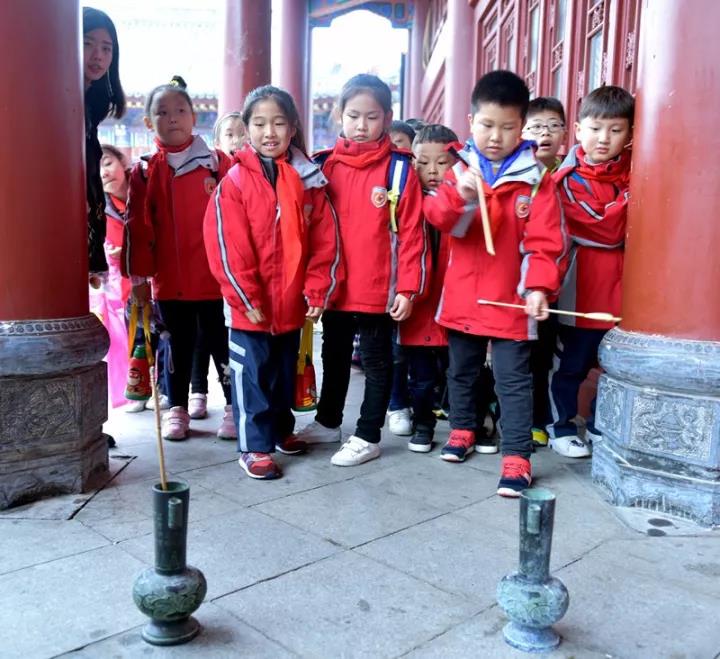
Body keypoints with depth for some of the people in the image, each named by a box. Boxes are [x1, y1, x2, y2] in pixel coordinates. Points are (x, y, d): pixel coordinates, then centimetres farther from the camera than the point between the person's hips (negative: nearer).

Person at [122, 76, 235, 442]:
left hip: (215, 276, -1)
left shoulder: (217, 162, 0)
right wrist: (139, 275, -2)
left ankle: (235, 407, 20)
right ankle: (176, 409, 26)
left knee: (222, 343, 8)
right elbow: (138, 226, 2)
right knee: (178, 346, 14)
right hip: (169, 279, 2)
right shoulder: (145, 171, 4)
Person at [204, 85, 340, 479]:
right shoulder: (235, 181, -8)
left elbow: (325, 242, 2)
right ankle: (254, 446, 16)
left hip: (292, 304, 4)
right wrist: (245, 298, -14)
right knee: (251, 376, 4)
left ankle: (281, 430, 37)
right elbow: (226, 246, -12)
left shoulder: (309, 180, 2)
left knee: (285, 373, 19)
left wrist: (317, 292, -2)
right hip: (249, 306, -4)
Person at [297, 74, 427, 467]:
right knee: (334, 357, 20)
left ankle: (367, 437, 21)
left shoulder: (400, 168, -6)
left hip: (377, 289, -4)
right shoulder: (326, 165, 4)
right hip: (333, 285, 5)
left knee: (376, 362, 9)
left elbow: (411, 233, -8)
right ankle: (328, 422, 38)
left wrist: (407, 287, -12)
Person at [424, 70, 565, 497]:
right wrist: (462, 197, -28)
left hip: (511, 299, -4)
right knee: (462, 371, 19)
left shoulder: (535, 179, -5)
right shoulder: (461, 170, 4)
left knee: (514, 379, 0)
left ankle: (517, 458, 5)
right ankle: (463, 430, 38)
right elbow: (440, 219, -8)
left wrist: (538, 287, -21)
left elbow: (544, 241, -10)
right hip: (463, 296, 4)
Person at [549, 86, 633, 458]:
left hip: (624, 286, 5)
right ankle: (562, 427, 23)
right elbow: (607, 229, -17)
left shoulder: (632, 168, 6)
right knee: (573, 363, 7)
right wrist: (632, 193, -19)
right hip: (585, 285, -5)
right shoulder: (569, 179, -10)